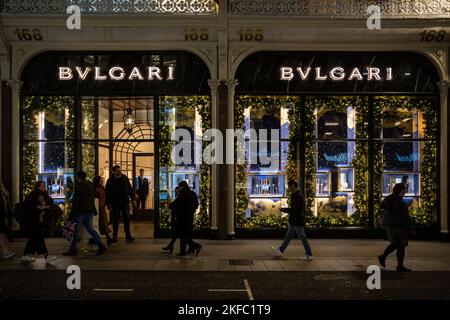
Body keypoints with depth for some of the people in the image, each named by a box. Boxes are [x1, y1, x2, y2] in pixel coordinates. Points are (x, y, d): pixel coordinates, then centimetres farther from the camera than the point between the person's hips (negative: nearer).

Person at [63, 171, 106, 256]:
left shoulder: (79, 186, -12)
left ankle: (73, 250, 8)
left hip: (80, 211, -7)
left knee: (75, 230, 3)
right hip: (89, 211, 7)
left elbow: (75, 200, -14)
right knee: (90, 229, 11)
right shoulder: (90, 185, 10)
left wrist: (72, 213, -11)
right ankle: (101, 246, 1)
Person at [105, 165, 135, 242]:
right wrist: (108, 204, -9)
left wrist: (133, 199, 3)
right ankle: (114, 236, 16)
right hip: (115, 203, -2)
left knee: (127, 219, 3)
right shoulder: (110, 180, -4)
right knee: (115, 220, 5)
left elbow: (130, 189, 9)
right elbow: (107, 192, -3)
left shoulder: (125, 178, 4)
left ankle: (128, 235, 10)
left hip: (125, 202, 2)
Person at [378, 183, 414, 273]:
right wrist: (411, 228, -11)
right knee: (401, 246, 2)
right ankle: (400, 266, 10)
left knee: (395, 244, 22)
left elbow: (385, 213, 13)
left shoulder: (387, 200, 7)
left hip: (389, 225, 9)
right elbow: (405, 217, -19)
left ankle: (383, 257, 17)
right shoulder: (399, 202, -21)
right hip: (398, 227, -9)